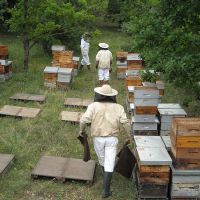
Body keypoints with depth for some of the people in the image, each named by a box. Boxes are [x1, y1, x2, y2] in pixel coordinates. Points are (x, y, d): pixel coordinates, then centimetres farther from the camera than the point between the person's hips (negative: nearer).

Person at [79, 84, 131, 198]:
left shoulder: (93, 106, -9)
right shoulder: (118, 107, -5)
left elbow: (84, 120, -16)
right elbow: (126, 122, -11)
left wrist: (82, 130, 3)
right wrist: (130, 136, 3)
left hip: (98, 138, 1)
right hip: (112, 139, -1)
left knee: (102, 159, 24)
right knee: (109, 164, 1)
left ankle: (106, 176, 50)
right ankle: (106, 190, -2)